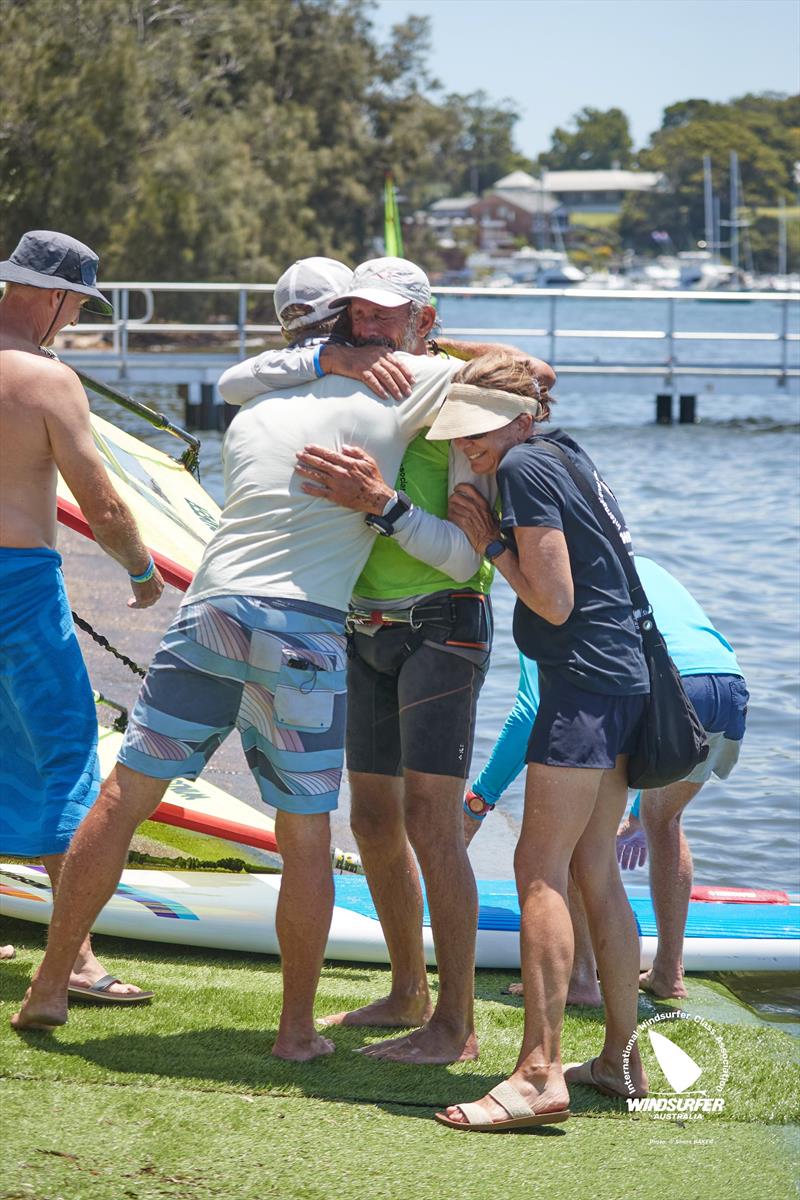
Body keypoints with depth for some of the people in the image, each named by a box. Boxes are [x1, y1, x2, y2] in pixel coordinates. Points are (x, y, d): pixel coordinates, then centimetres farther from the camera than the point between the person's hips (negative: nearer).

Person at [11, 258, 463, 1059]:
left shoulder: (250, 418, 17)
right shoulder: (384, 405, 2)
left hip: (210, 612, 3)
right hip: (305, 632, -3)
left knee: (121, 801, 9)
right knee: (305, 836, 7)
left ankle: (50, 984, 13)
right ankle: (298, 1028, 11)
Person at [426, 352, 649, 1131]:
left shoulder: (524, 468, -11)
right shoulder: (567, 455, 16)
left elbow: (553, 601, -15)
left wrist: (490, 542, -5)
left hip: (585, 680, -10)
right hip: (625, 681, 10)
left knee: (541, 868, -11)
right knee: (593, 870, 14)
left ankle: (539, 1073, -18)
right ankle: (621, 1058, 19)